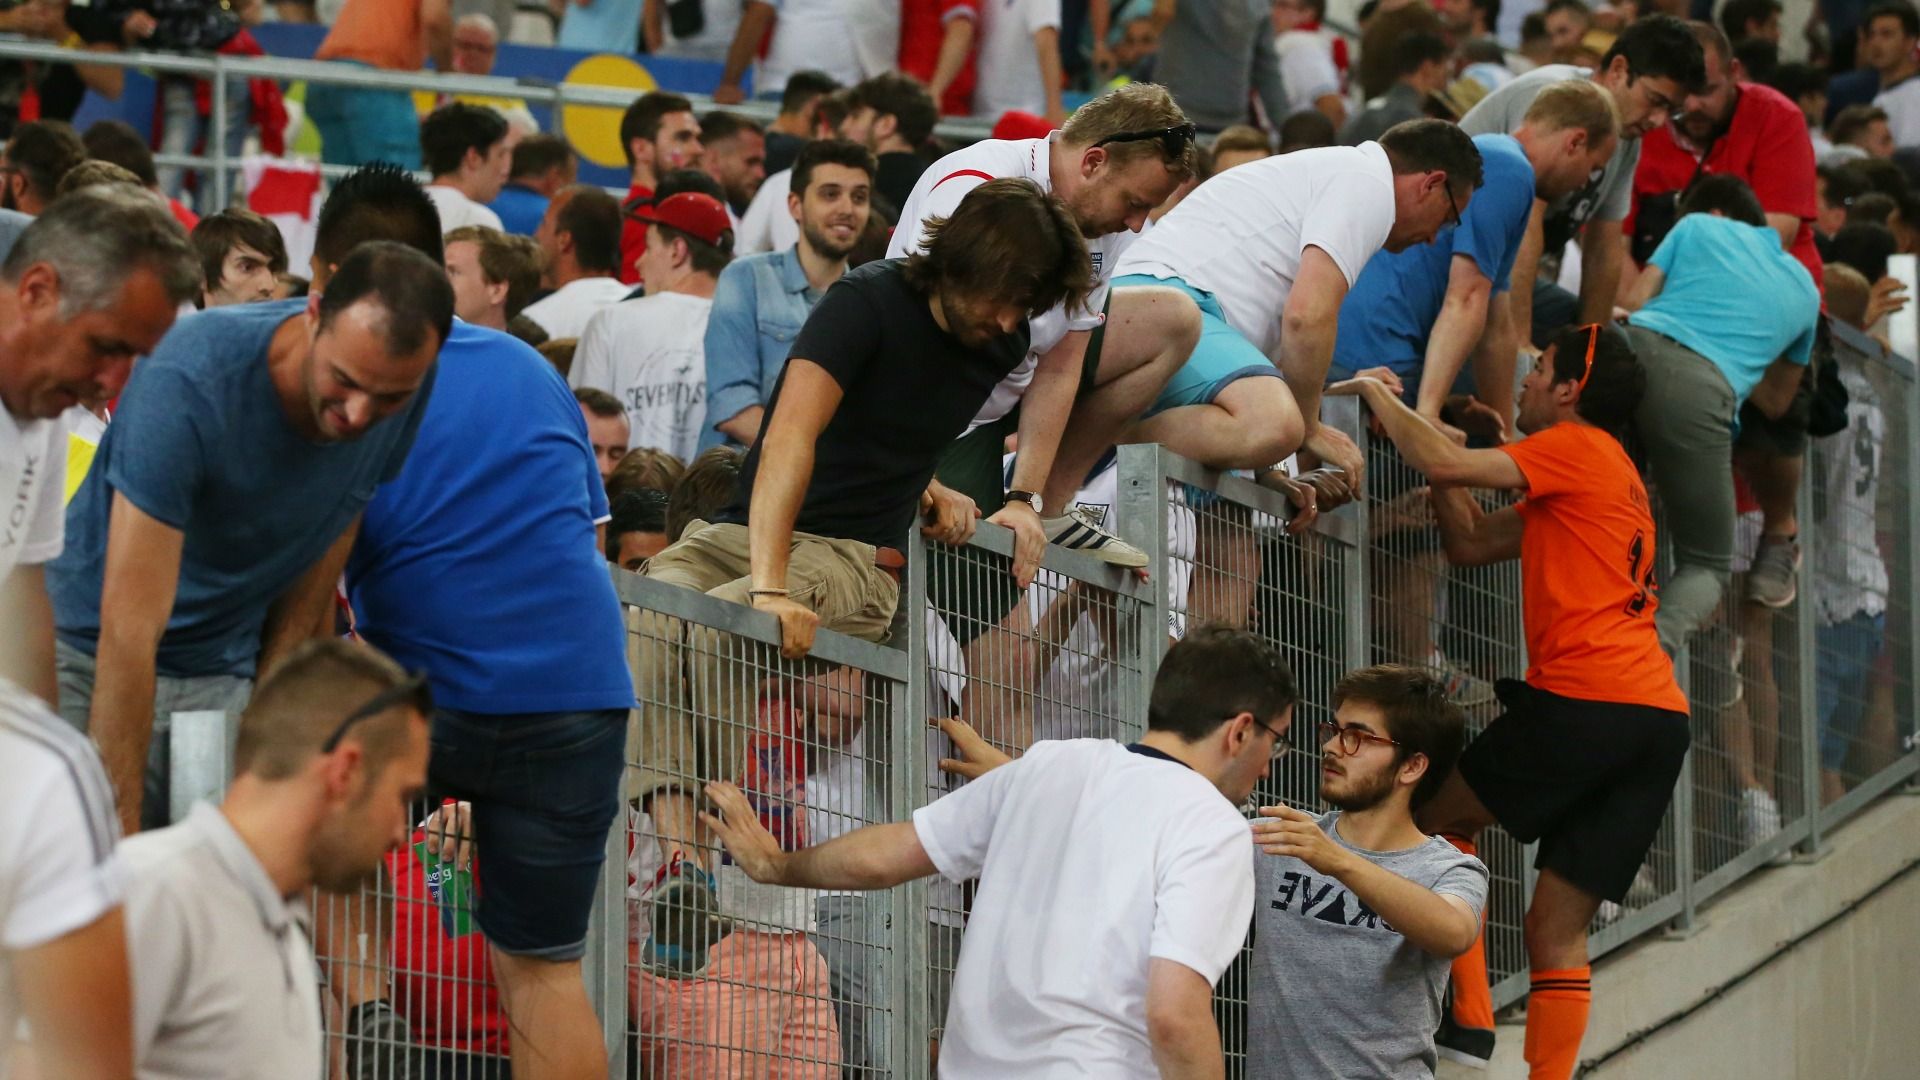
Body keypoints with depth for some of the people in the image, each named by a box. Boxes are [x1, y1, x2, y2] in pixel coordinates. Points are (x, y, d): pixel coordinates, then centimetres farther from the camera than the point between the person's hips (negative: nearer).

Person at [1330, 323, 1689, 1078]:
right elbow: (1470, 544, 27)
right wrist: (1431, 447, 21)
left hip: (1586, 699, -8)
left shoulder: (1579, 448, -1)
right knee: (1558, 929, 6)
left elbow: (1447, 466, -11)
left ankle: (1469, 1019, 0)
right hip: (1660, 720, 8)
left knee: (1441, 816, 10)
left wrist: (1378, 394, 4)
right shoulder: (1608, 477, 26)